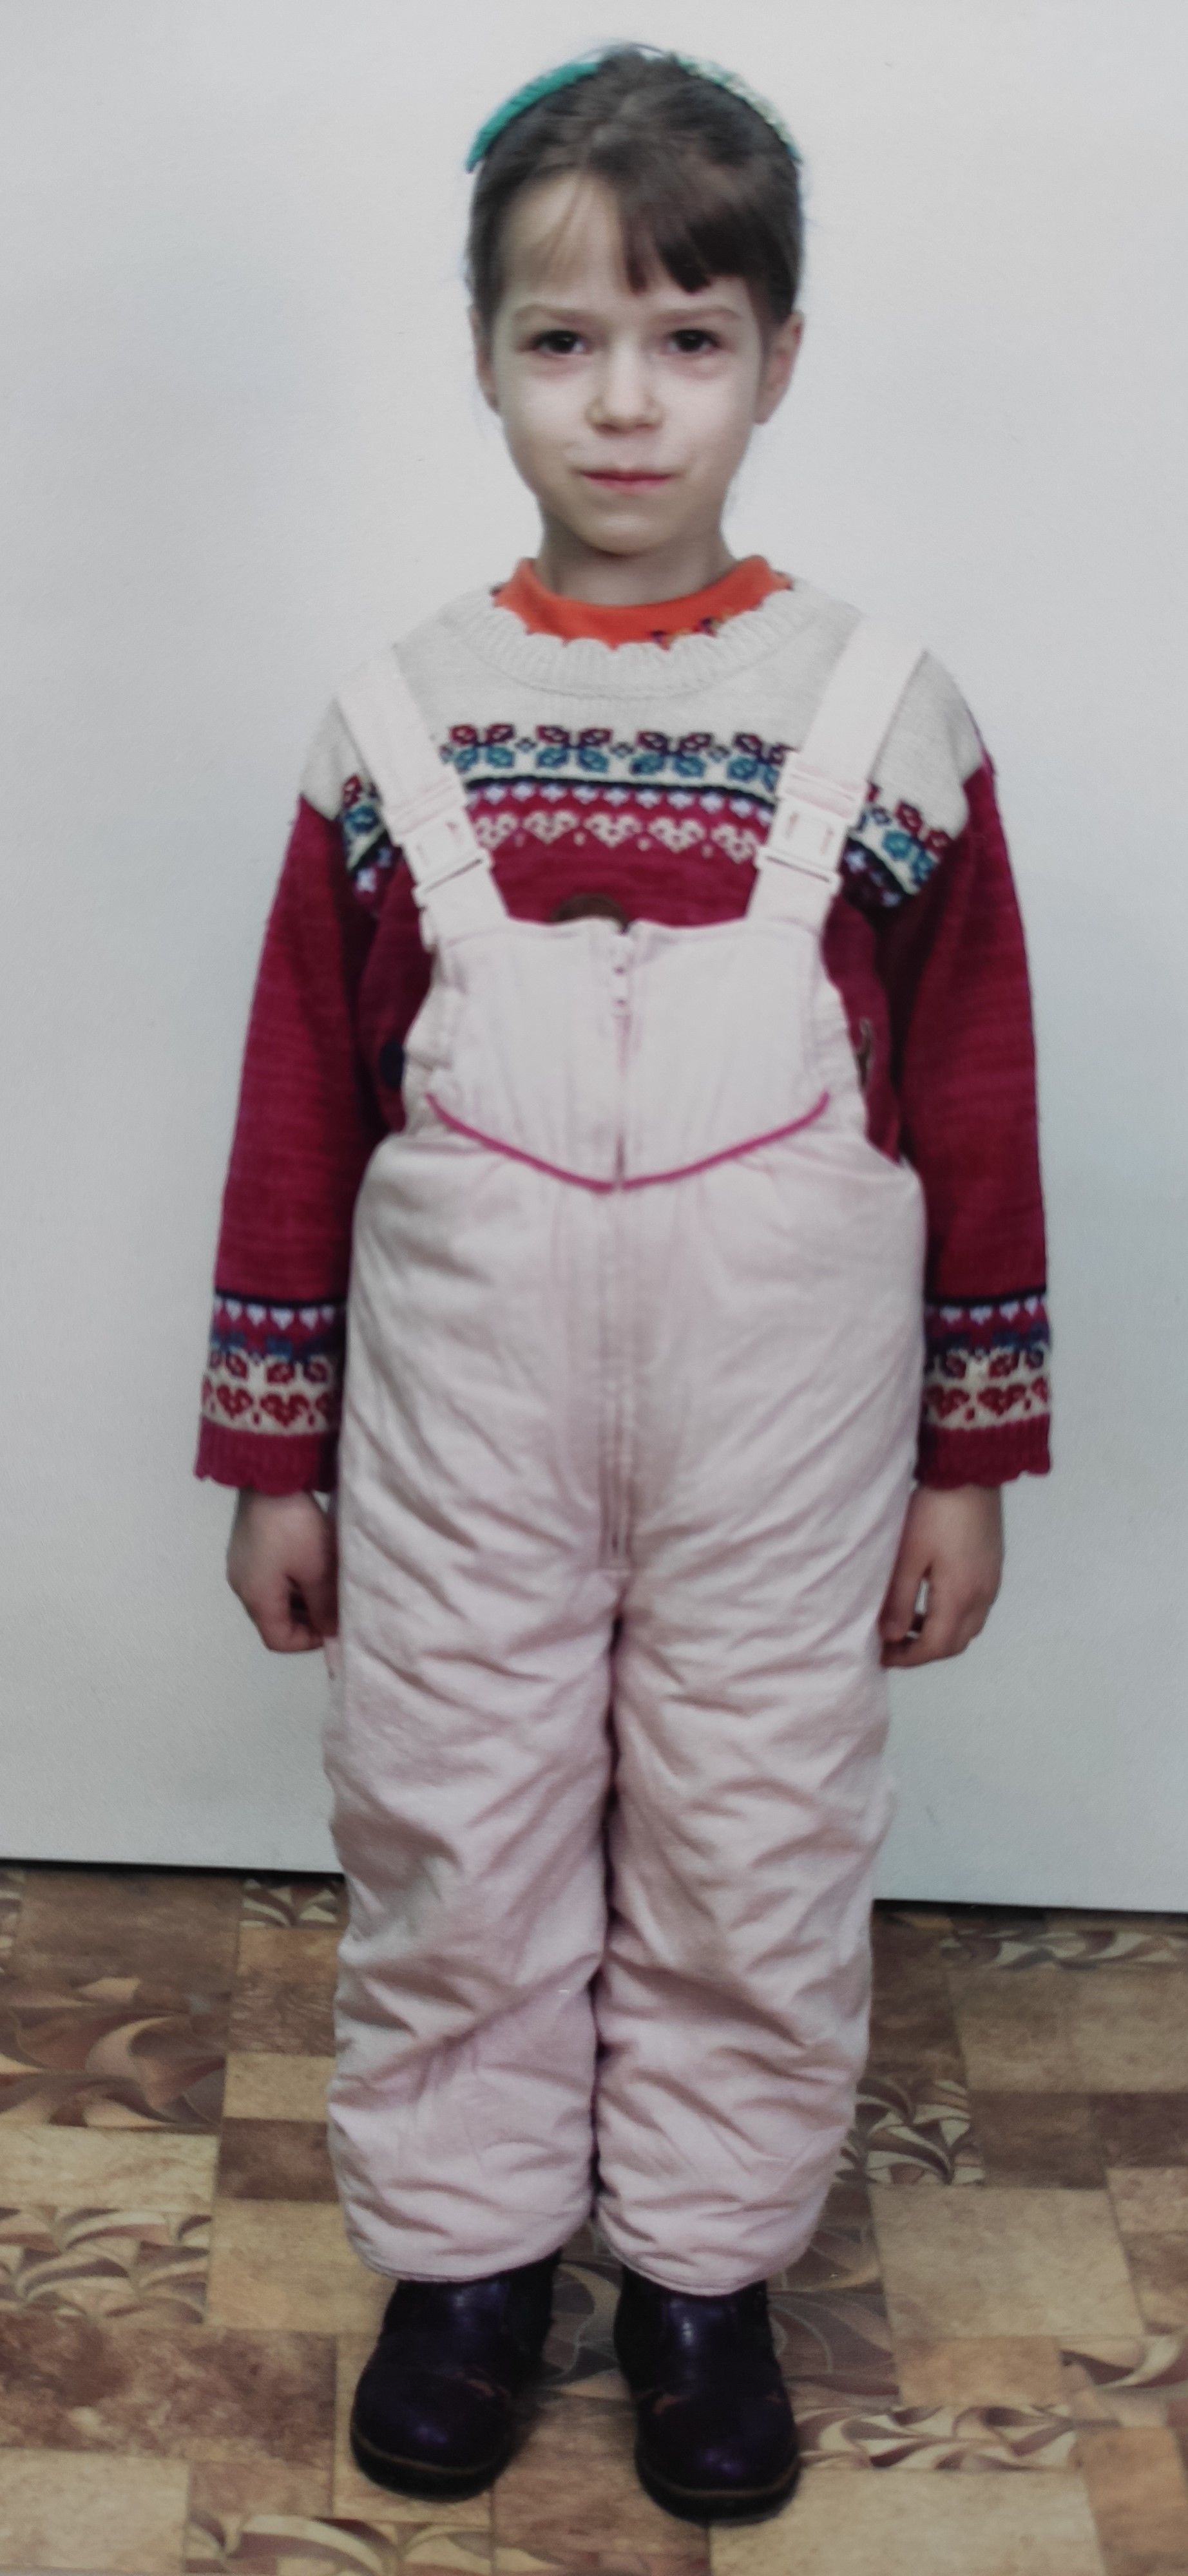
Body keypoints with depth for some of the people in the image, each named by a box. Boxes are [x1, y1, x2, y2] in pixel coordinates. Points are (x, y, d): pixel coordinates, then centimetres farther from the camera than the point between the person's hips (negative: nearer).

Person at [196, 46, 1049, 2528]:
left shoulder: (889, 715, -4)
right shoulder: (398, 721, -1)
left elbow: (977, 1105, 0)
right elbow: (300, 1104, 3)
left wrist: (970, 1461, 2)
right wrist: (273, 1459, 4)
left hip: (782, 1438, 0)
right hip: (461, 1435, 1)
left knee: (755, 1862, 11)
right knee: (451, 1848, 12)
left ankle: (707, 2269, 33)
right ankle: (465, 2254, 34)